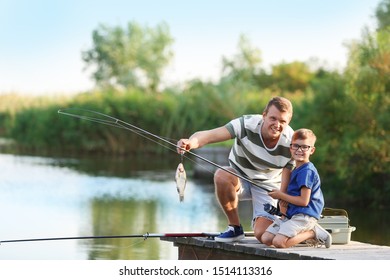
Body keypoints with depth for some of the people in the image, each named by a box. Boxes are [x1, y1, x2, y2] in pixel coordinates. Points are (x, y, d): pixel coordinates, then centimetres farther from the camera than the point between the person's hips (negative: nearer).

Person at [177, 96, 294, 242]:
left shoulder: (291, 142, -21)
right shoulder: (247, 124, -26)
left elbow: (287, 181, -15)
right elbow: (210, 135, -39)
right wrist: (190, 142, -59)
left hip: (268, 185, 0)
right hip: (240, 176, 1)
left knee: (262, 234, -22)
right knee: (221, 176, -36)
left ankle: (261, 220, 19)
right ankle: (234, 227, -13)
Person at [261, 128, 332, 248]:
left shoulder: (307, 171, -12)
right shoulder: (296, 170, 18)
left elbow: (304, 201, -17)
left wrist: (281, 195, -7)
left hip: (304, 216, -10)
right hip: (291, 214, 10)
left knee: (279, 242, -26)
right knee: (265, 239, -3)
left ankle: (312, 233, -6)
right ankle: (305, 232, 2)